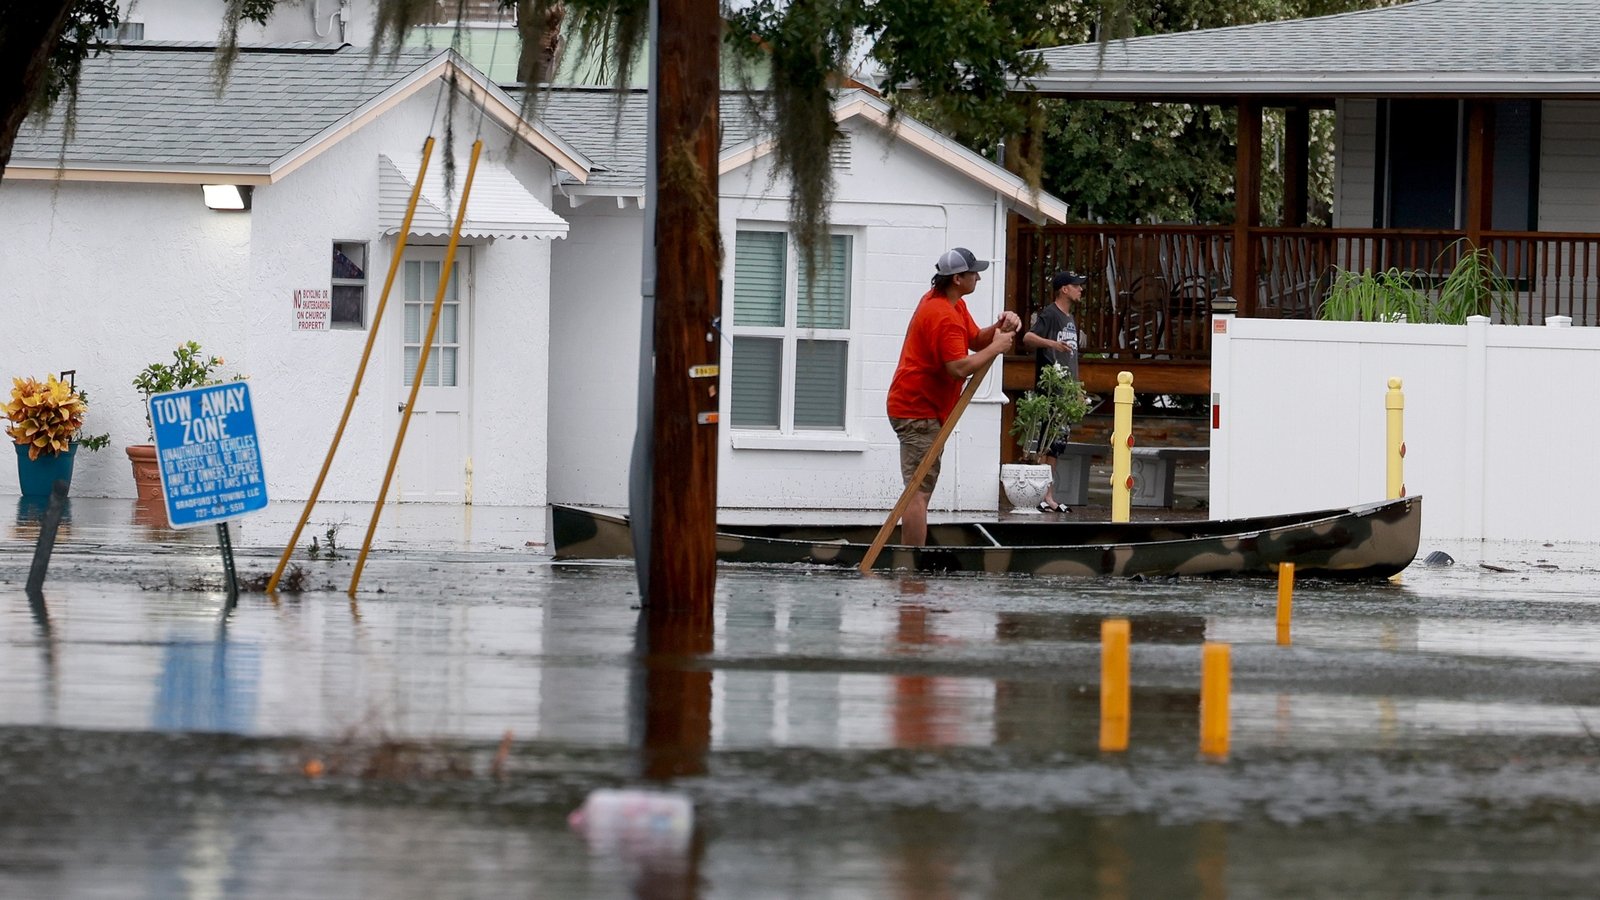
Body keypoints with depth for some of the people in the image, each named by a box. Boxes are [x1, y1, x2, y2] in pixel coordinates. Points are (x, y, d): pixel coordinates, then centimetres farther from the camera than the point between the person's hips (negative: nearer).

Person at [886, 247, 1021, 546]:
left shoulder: (953, 305, 13)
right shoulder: (944, 317, -22)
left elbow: (975, 340, 16)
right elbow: (960, 367, -29)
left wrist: (999, 328, -3)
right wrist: (996, 347, -18)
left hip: (915, 406, 11)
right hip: (919, 411, -11)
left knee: (919, 489, 14)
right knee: (919, 490, -12)